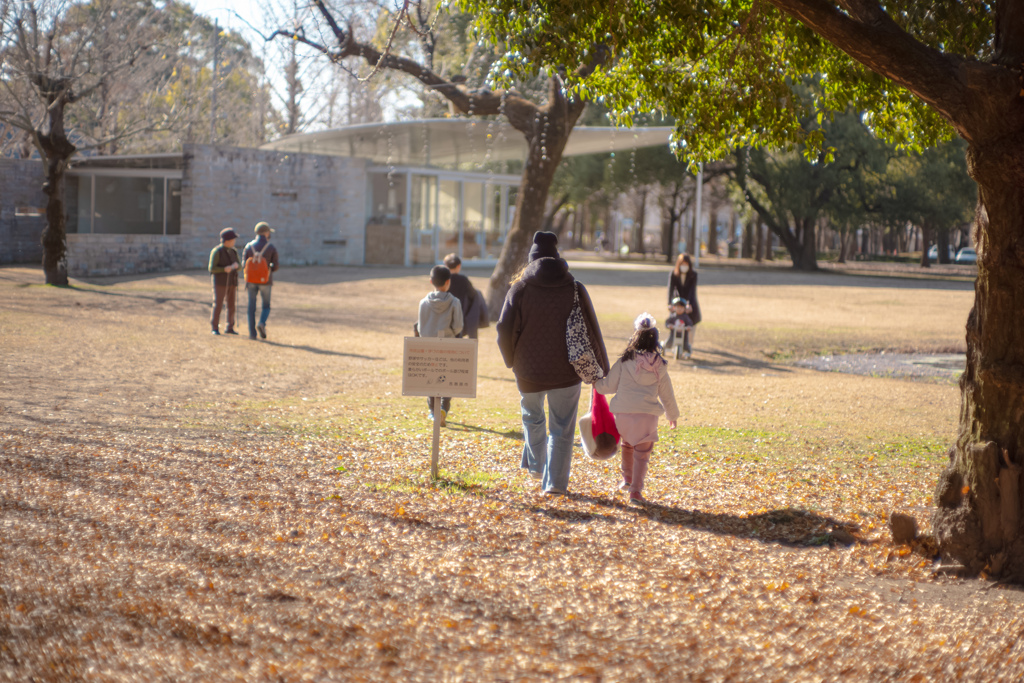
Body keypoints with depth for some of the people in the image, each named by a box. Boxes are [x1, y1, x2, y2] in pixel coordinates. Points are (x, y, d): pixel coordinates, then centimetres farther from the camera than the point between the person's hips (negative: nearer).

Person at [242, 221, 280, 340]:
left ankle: (252, 333, 3)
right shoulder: (272, 248, -5)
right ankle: (261, 324, -16)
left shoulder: (249, 246, 0)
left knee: (252, 307, 8)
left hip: (251, 281, 2)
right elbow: (275, 265, -5)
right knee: (266, 306, 12)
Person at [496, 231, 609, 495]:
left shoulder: (520, 288, -6)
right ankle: (555, 482, 6)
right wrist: (601, 369, 6)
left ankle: (535, 466, 38)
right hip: (566, 372, 0)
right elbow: (592, 332, -2)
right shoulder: (575, 288, -3)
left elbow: (504, 330, -10)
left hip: (529, 372, 1)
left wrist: (512, 360, 7)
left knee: (533, 418, 26)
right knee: (562, 429, 8)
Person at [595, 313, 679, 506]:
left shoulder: (624, 361, -1)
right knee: (642, 453, 3)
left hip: (623, 412, 1)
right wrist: (672, 415, 29)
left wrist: (596, 383, 24)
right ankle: (636, 490, -9)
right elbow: (667, 394, 14)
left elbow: (609, 385, 4)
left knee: (627, 445, 26)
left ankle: (627, 479, 43)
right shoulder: (659, 366, 4)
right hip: (647, 414, -1)